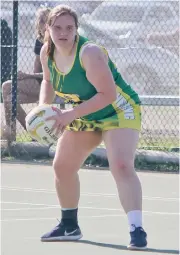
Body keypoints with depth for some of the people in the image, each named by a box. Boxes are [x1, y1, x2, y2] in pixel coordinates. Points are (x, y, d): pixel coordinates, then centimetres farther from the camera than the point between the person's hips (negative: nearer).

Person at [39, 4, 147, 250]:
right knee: (62, 166, 12)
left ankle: (137, 230, -31)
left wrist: (71, 114, -35)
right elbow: (48, 81, 14)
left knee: (122, 166, -27)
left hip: (119, 111, -8)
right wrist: (43, 108, -5)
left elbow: (108, 95, -33)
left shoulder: (89, 53, -31)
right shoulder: (47, 52, -8)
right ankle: (69, 226, 32)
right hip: (84, 116, 8)